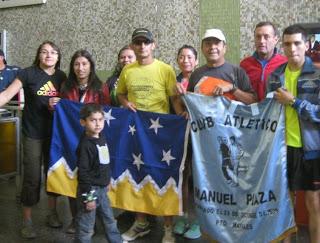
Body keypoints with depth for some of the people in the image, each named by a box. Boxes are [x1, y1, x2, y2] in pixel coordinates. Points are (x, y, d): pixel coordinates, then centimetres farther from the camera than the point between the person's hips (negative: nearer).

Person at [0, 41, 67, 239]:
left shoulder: (61, 76, 3)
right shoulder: (29, 73, -9)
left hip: (54, 132, 4)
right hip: (33, 133, -4)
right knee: (32, 176, -1)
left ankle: (53, 213, 31)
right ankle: (27, 220, 15)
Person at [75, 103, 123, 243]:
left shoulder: (101, 138, 4)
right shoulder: (85, 144, -21)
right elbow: (83, 172, -22)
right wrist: (88, 197, -21)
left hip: (102, 189, 9)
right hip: (90, 189, -8)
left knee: (109, 220, 23)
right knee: (86, 226, 5)